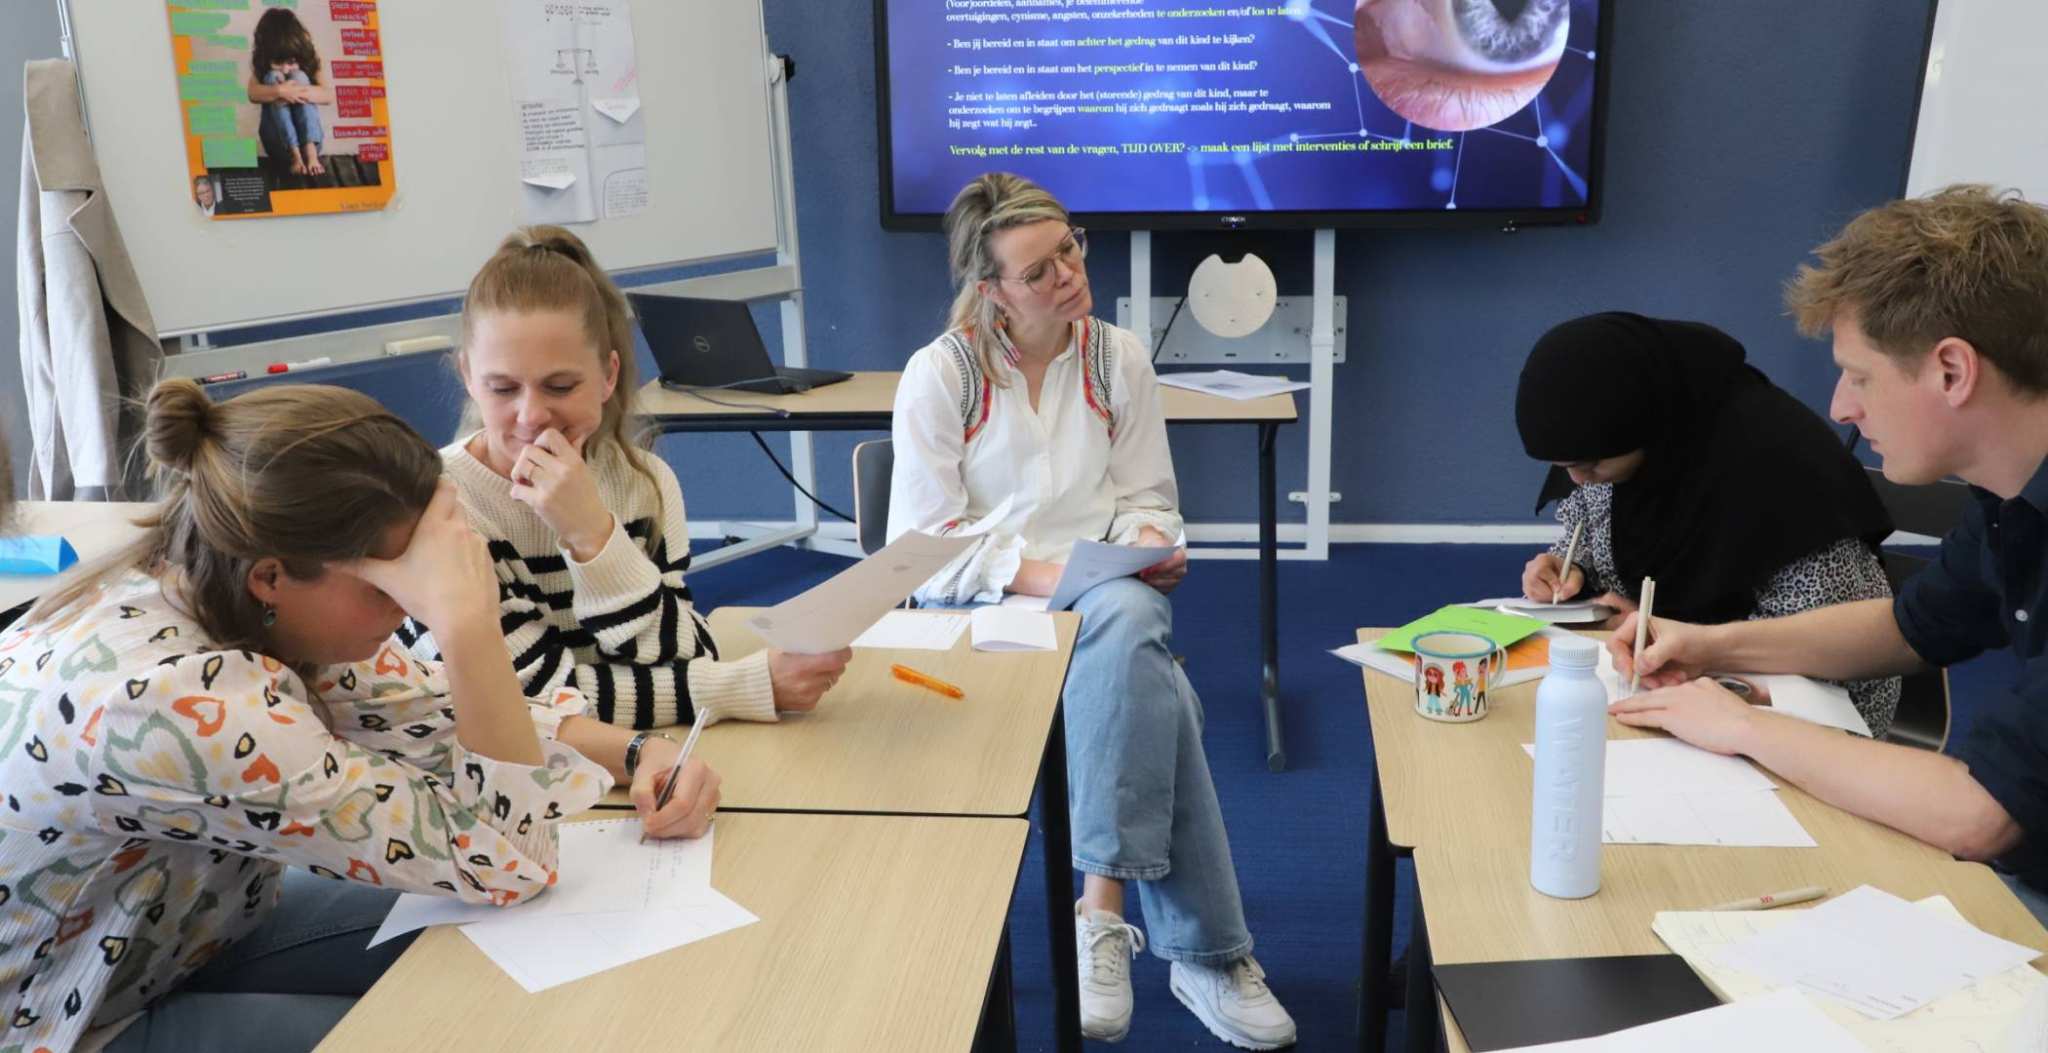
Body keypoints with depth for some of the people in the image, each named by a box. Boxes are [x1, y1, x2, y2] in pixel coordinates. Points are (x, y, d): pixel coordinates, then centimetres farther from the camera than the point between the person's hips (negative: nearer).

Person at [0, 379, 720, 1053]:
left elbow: (440, 714, -5)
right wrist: (468, 620, -40)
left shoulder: (212, 585, -14)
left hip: (179, 933, 7)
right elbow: (501, 863, -32)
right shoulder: (172, 700, -38)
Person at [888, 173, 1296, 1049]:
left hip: (1107, 599, 3)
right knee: (1153, 690, -34)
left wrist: (1146, 540, -11)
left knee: (1129, 619, -38)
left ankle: (1104, 909, -31)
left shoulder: (1120, 358, 9)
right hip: (982, 608, -3)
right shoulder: (940, 373, -2)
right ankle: (1202, 949, -25)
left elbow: (1146, 497, 13)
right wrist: (1034, 573, -22)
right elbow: (923, 544, -7)